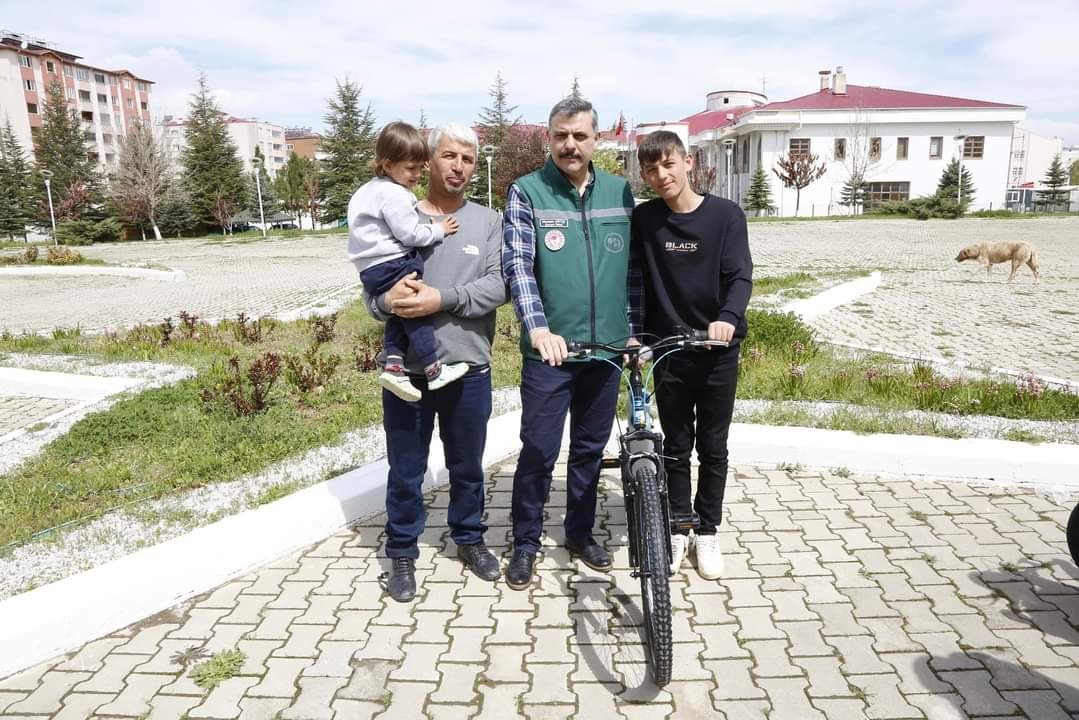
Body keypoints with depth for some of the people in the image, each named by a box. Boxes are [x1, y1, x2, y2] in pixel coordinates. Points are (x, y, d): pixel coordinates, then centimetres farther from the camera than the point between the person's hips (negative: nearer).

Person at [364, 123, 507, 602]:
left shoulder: (487, 222, 3)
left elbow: (498, 285, -9)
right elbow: (371, 289, 0)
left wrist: (443, 299, -21)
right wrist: (387, 300, -23)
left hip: (467, 368, 1)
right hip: (406, 369, -1)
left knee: (467, 466, 17)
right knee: (405, 471, 11)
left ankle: (469, 539, 38)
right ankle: (402, 553, 30)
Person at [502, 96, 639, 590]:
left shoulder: (620, 192, 7)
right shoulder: (527, 192, -3)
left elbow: (633, 266, 12)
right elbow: (517, 265, -13)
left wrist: (634, 328, 10)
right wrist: (538, 327, -27)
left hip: (606, 346, 4)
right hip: (550, 349, -3)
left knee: (591, 448, 15)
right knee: (539, 450, 1)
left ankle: (580, 532, 33)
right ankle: (525, 542, 20)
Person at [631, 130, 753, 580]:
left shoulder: (726, 215, -6)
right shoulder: (644, 219, -1)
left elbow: (740, 276, -13)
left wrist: (728, 318, -32)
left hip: (717, 349, -1)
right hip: (667, 349, 1)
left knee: (713, 448, 9)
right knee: (676, 445, 11)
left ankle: (708, 533, 25)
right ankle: (677, 529, 26)